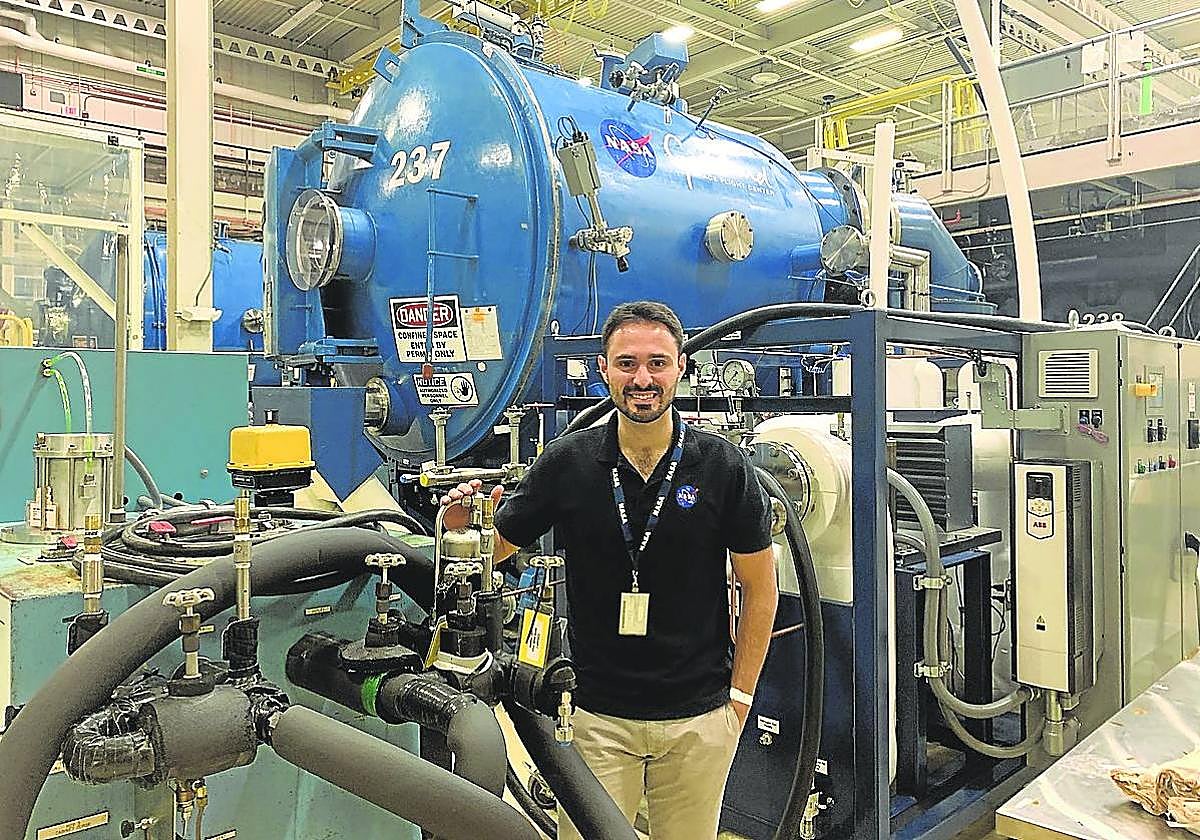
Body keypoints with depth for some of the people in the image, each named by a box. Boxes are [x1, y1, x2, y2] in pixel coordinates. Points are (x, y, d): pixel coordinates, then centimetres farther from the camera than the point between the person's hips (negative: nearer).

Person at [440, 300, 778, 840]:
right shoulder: (566, 463, -8)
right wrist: (463, 527, -20)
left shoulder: (723, 466, -8)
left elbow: (759, 587, 0)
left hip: (697, 720, 1)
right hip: (596, 717, 0)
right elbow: (494, 547, 2)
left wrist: (739, 696, -1)